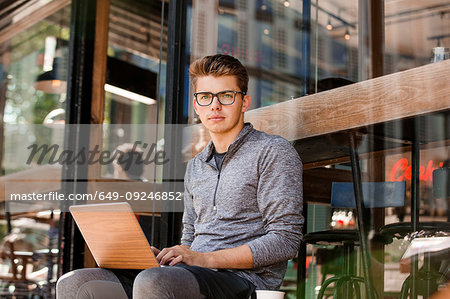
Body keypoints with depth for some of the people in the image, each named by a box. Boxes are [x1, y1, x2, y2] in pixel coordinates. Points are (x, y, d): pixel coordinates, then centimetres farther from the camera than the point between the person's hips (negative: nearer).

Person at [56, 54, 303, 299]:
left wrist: (205, 259, -15)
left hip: (243, 279, -7)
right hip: (195, 276, 7)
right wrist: (163, 257, 4)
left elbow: (285, 241, -8)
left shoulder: (273, 152, 2)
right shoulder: (195, 167, 24)